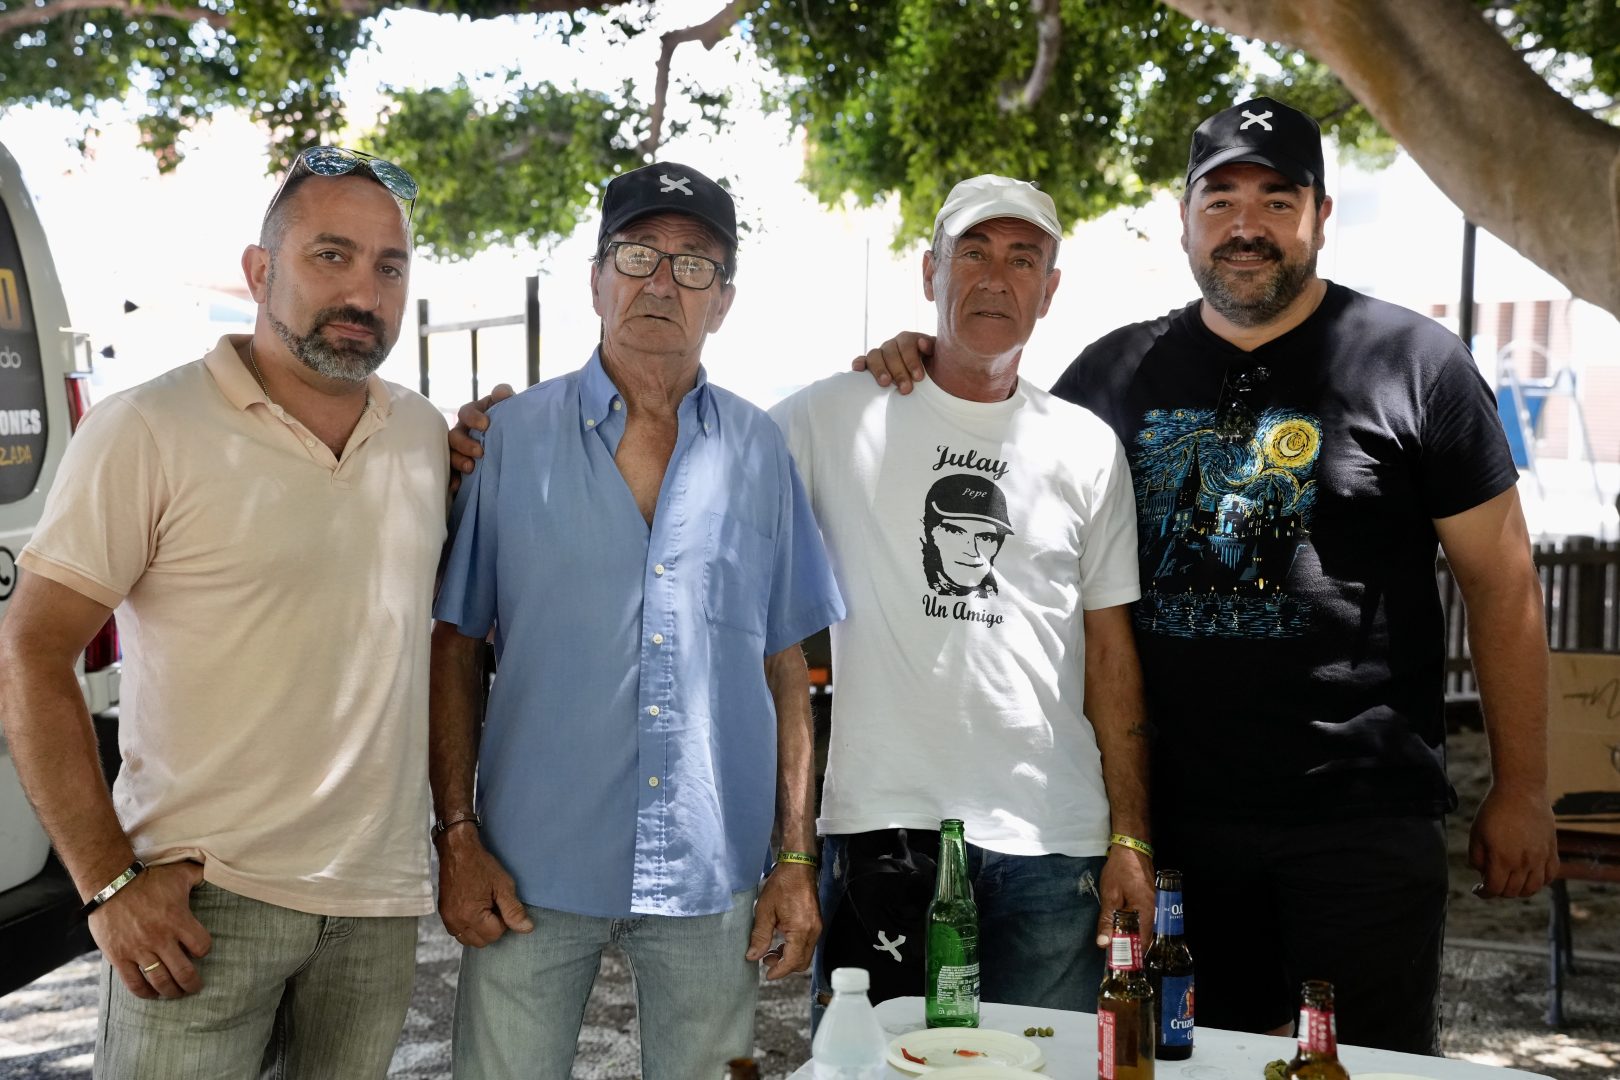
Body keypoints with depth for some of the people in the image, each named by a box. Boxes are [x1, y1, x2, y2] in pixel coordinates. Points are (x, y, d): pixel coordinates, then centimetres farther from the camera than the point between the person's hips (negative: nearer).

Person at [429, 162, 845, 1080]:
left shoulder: (760, 452, 3)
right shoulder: (511, 438, -1)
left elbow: (787, 665, 5)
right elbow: (454, 646, 2)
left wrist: (797, 859, 2)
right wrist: (458, 839, -4)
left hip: (713, 875, 1)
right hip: (533, 867, -1)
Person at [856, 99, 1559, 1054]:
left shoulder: (1413, 360, -2)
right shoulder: (1122, 369, 7)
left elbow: (1502, 583, -1)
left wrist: (1522, 793, -3)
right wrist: (928, 375, 0)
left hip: (1364, 819, -3)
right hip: (1178, 813, 3)